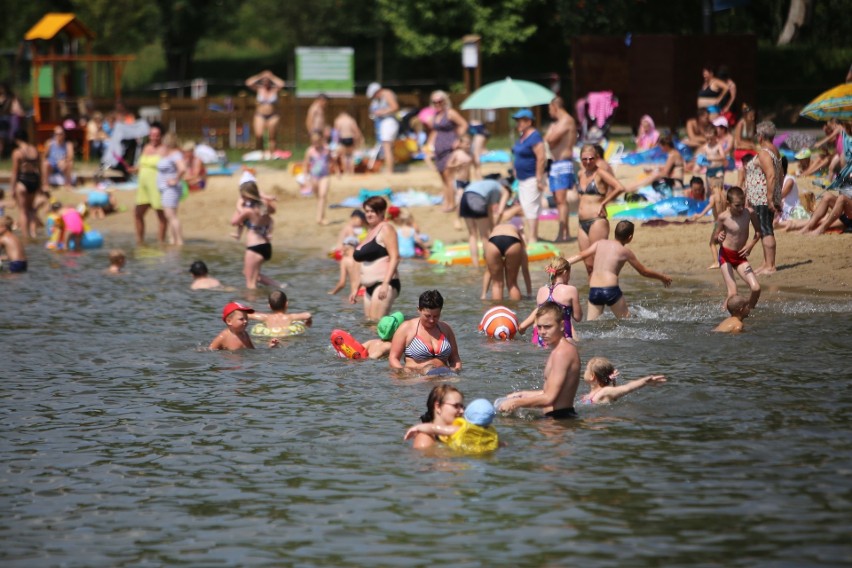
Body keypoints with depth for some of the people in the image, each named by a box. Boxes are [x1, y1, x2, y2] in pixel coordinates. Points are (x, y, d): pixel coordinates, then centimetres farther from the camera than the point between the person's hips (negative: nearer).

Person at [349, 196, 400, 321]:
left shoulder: (385, 229, -4)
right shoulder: (370, 232, 21)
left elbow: (395, 258, -15)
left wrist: (386, 284, -23)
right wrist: (356, 288, 24)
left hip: (383, 283, -9)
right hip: (370, 287, 9)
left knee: (376, 322, -18)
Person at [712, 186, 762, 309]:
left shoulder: (750, 213, -11)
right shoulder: (723, 217, -17)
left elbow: (758, 231, 6)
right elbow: (714, 237, -4)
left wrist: (750, 245, -10)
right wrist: (719, 237, -27)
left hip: (740, 256, 3)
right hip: (726, 256, -3)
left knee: (756, 288, -10)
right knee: (732, 293, -16)